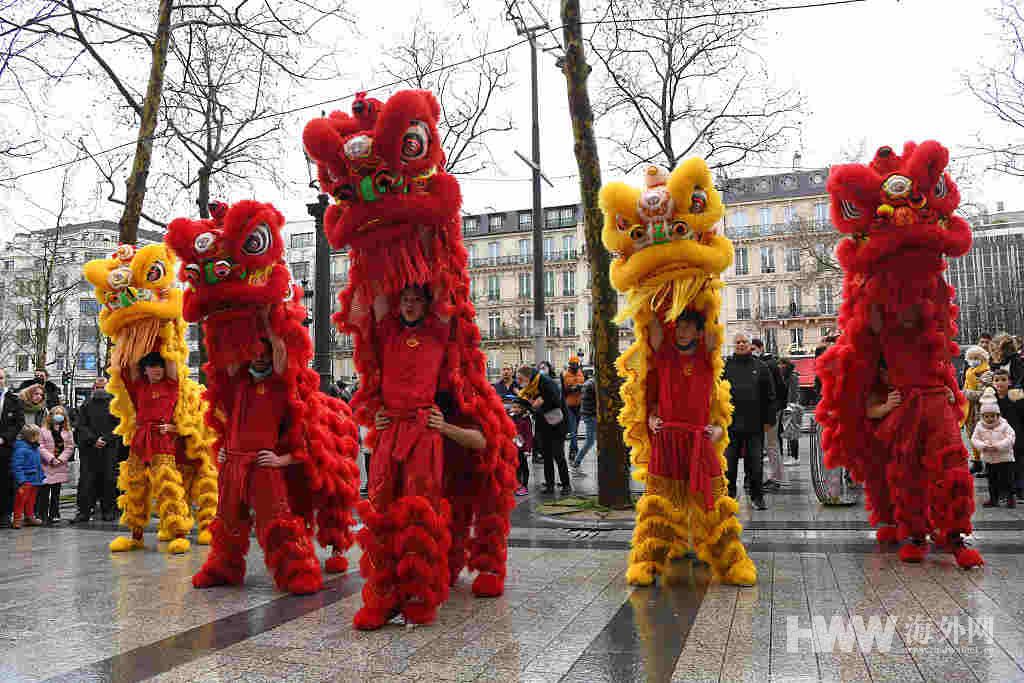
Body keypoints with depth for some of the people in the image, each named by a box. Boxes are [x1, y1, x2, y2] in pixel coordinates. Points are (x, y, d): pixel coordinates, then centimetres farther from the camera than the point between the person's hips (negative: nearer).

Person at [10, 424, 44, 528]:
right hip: (25, 481, -9)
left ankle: (30, 517, 29)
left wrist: (41, 476, 19)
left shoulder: (35, 448, 11)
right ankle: (17, 520, 4)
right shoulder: (21, 449, -18)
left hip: (34, 480, 9)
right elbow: (16, 466, -21)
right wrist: (21, 481, -24)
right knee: (21, 500, -4)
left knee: (31, 501, 18)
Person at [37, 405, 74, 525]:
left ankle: (54, 514, 15)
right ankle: (42, 515, 7)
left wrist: (61, 458, -9)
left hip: (60, 466, 3)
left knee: (56, 492, 9)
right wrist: (51, 458, -15)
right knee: (44, 492, -1)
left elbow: (70, 447, 3)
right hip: (46, 466, -3)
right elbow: (41, 448, -7)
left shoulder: (67, 432, 6)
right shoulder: (43, 431, -2)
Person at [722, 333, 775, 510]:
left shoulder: (761, 368, 7)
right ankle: (728, 496, 16)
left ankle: (757, 496, 17)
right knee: (729, 463, 4)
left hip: (755, 424, 0)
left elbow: (770, 396, 7)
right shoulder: (725, 368, 6)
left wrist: (768, 420, 2)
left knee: (755, 462, 6)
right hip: (730, 424, 0)